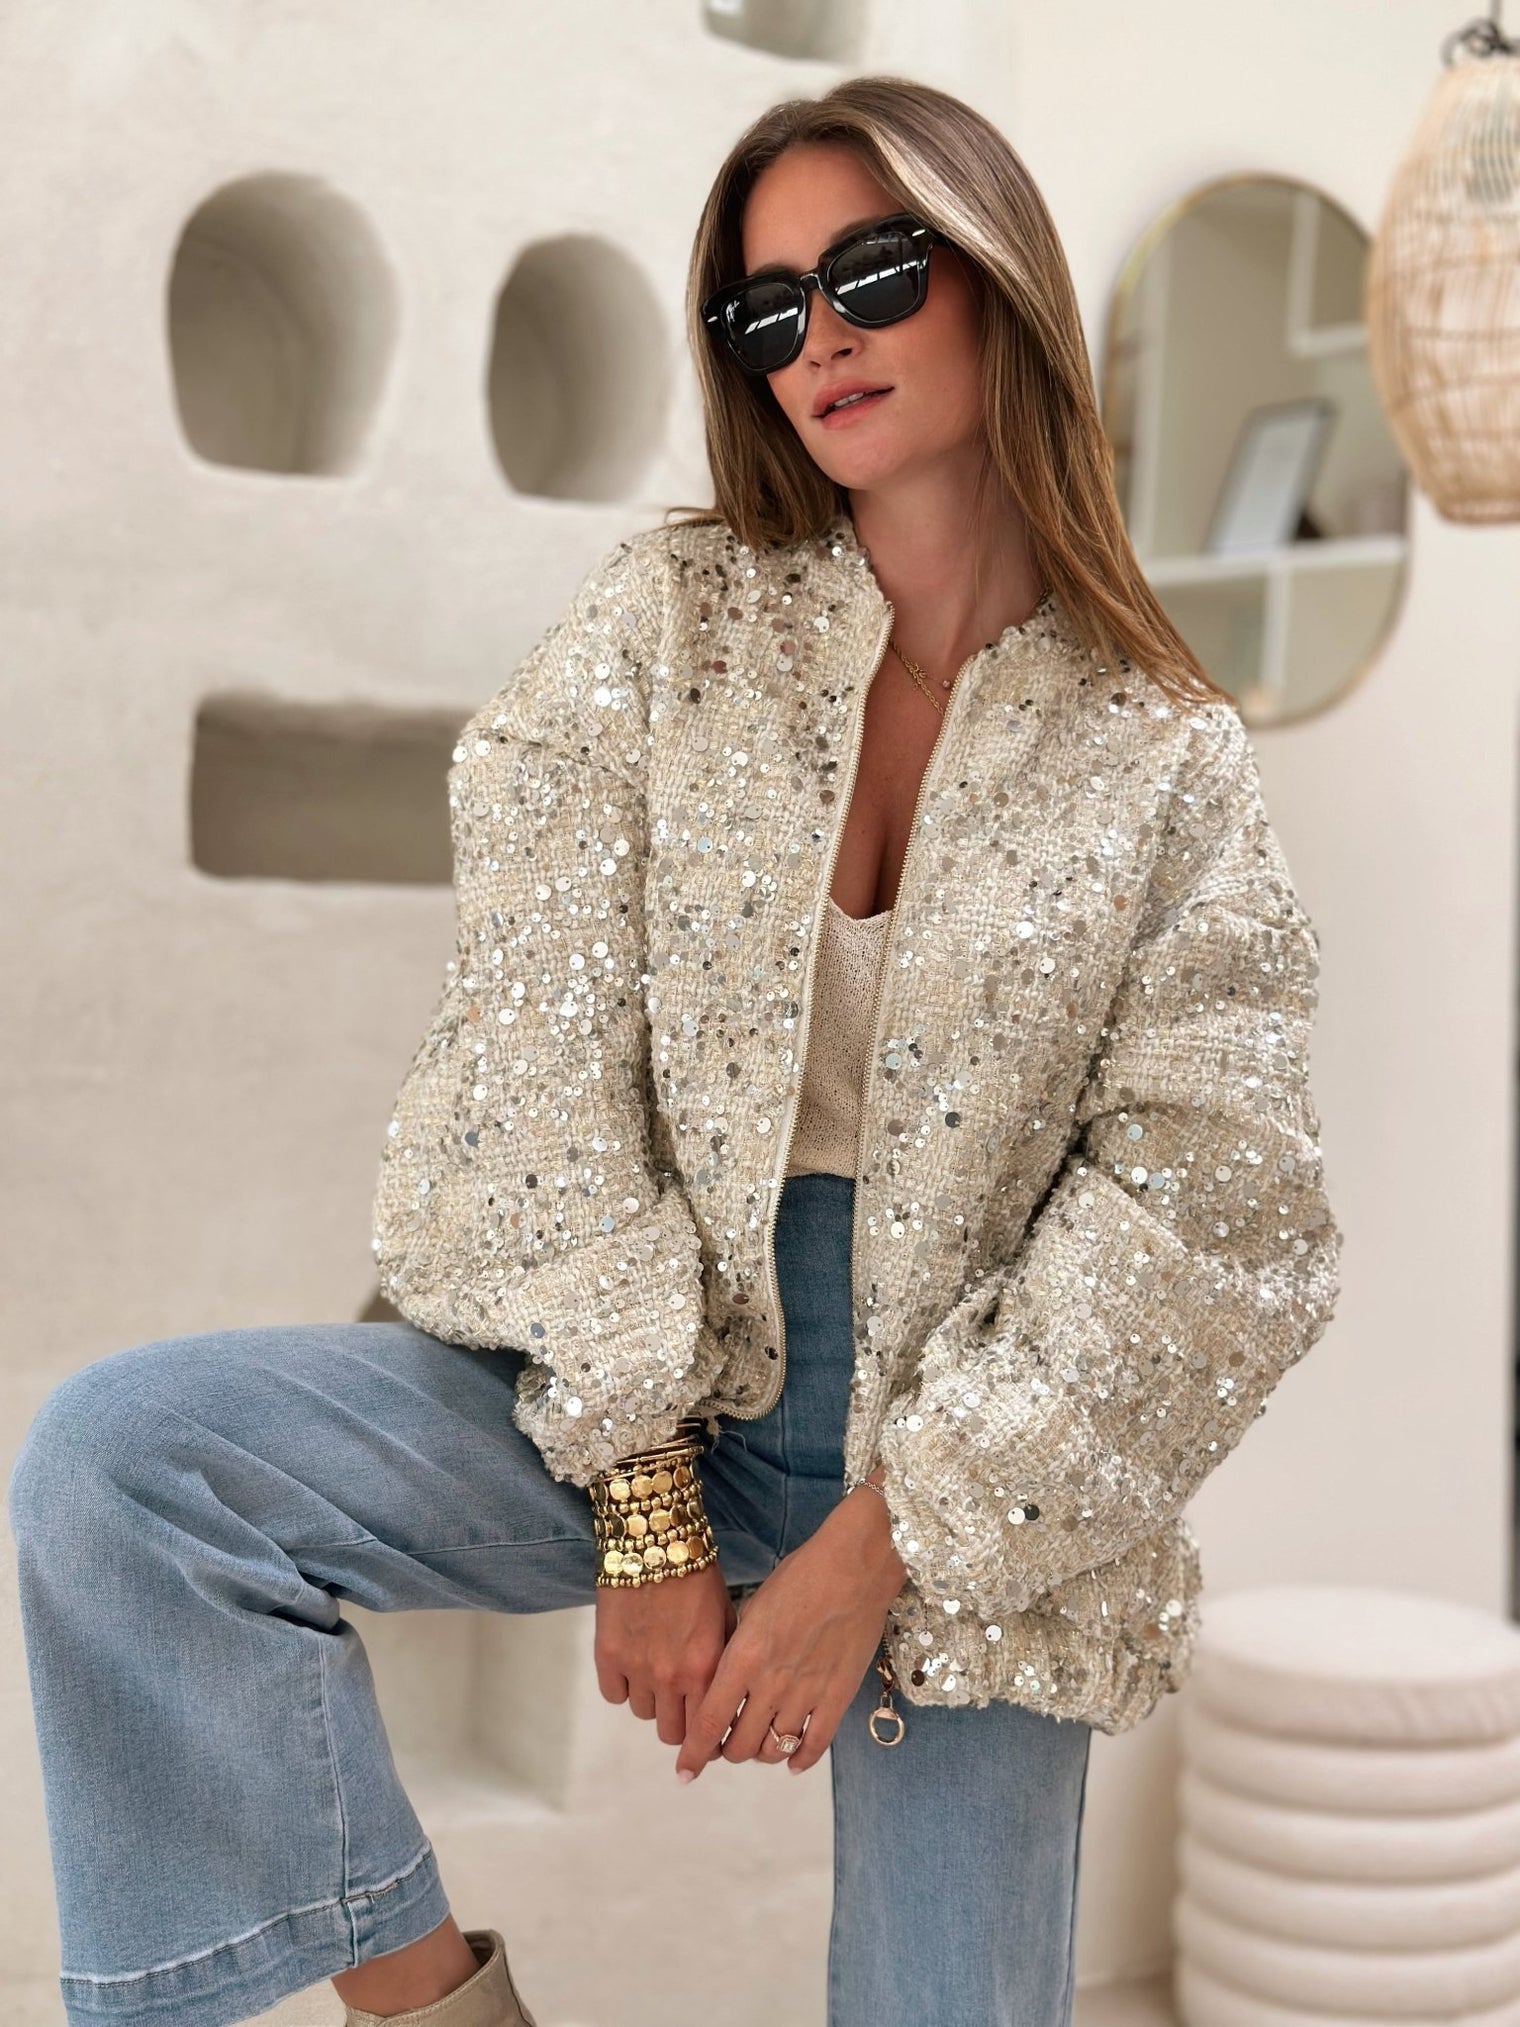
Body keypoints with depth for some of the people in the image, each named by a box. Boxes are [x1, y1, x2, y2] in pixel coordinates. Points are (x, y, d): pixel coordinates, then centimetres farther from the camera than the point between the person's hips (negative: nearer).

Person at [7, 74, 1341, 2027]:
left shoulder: (1170, 763, -2)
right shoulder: (665, 620, -1)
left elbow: (1196, 1217, -7)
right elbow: (540, 1060, -8)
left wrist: (880, 1543, -14)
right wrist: (644, 1502, -13)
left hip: (964, 1462, 0)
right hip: (634, 1378, 1)